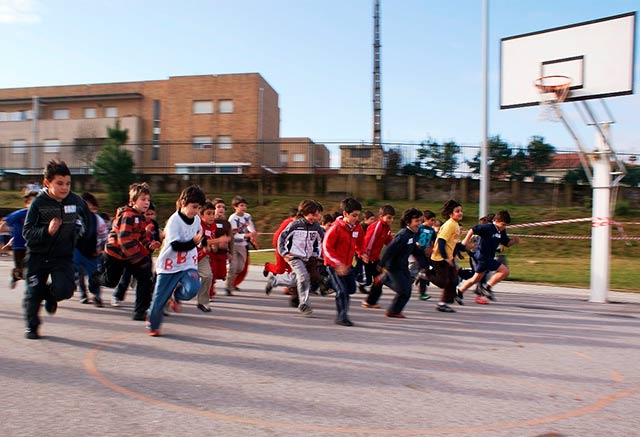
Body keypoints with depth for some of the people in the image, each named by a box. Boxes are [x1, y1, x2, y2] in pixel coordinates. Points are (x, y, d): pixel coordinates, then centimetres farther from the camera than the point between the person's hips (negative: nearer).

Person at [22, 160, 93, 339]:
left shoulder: (76, 201, -7)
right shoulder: (38, 203, -13)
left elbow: (87, 221, 15)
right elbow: (27, 233, -18)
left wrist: (79, 232, 10)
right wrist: (47, 231, -33)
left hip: (63, 257, 1)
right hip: (38, 256, -1)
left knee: (64, 289, -17)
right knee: (33, 293, 9)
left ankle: (50, 295, 21)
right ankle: (31, 326, 35)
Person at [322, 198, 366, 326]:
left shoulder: (357, 228, -1)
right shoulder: (336, 227, -20)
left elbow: (359, 243, 18)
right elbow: (326, 247, -19)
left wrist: (362, 253, -3)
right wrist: (338, 264, -23)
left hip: (348, 264, 7)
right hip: (334, 265, -7)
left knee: (351, 289, 9)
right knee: (342, 290, -9)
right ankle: (341, 317, 4)